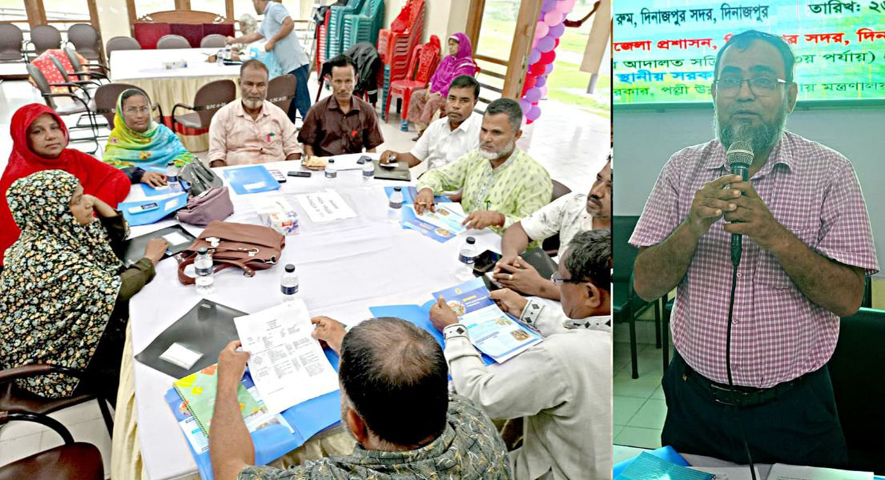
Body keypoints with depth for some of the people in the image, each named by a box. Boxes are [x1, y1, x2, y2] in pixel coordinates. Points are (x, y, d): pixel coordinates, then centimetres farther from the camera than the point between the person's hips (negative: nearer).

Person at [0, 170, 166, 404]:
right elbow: (114, 289, -31)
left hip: (73, 331, 8)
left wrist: (95, 202, -8)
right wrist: (150, 259, -16)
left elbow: (118, 235, 8)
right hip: (50, 357, -8)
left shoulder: (60, 229, -6)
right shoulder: (44, 254, -31)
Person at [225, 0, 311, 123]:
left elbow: (290, 24, -20)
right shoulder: (266, 20, 24)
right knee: (288, 106, 12)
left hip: (296, 64, -10)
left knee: (302, 105, -12)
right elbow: (254, 36, 39)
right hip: (287, 67, 10)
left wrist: (272, 41, -12)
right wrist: (234, 40, 52)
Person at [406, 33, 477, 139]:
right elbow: (436, 74, 15)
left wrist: (437, 94, -23)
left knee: (432, 102, -33)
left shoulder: (466, 65, -17)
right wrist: (429, 89, 1)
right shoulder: (448, 58, 10)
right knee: (416, 95, 0)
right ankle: (422, 128, -4)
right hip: (436, 91, 9)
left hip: (452, 95, -9)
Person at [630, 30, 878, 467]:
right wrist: (694, 226, -24)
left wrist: (773, 235, -26)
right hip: (695, 400, 2)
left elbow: (848, 298, -11)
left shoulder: (830, 172, -6)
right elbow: (645, 285, -6)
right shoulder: (682, 168, -2)